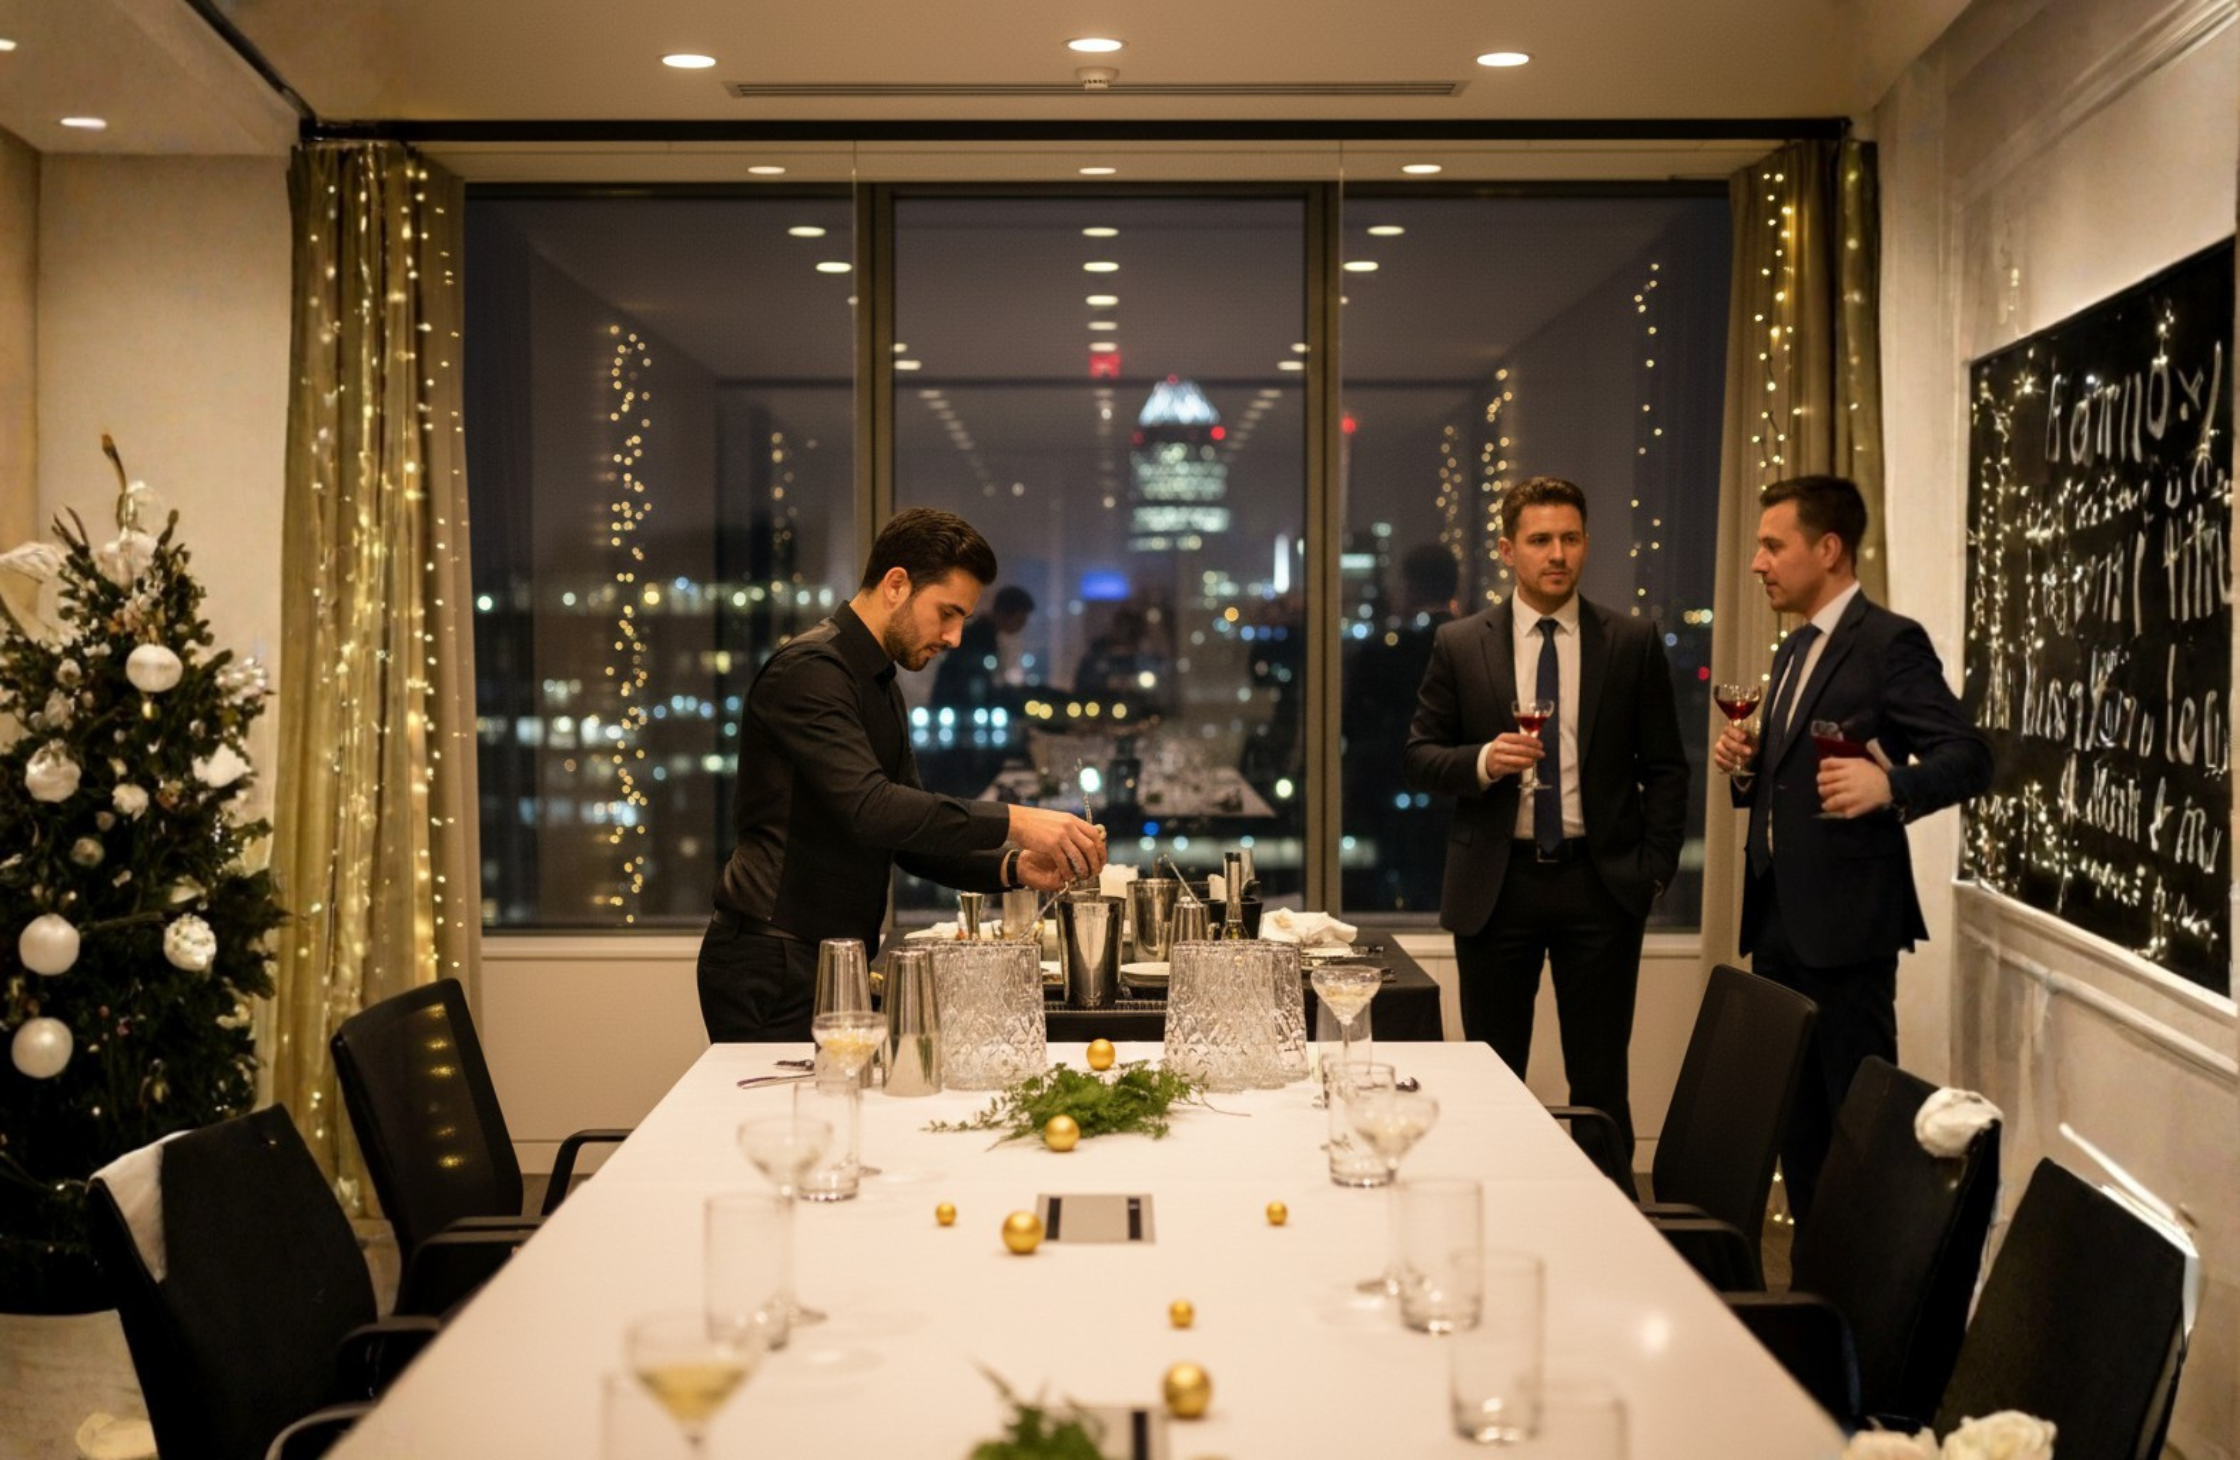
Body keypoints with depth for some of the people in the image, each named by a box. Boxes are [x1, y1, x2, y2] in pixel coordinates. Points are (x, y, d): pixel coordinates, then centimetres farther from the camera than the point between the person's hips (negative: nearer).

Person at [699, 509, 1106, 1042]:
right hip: (771, 965, -9)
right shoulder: (810, 669, -13)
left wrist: (1010, 866, 1)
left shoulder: (880, 687, 18)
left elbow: (911, 836, 17)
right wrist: (1011, 822, -27)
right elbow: (869, 809, -27)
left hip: (828, 961, 9)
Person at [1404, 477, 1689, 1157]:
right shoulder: (1459, 646, 4)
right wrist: (1482, 762, -15)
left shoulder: (1633, 643, 4)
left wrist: (1656, 867, -2)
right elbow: (1419, 759, 5)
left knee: (1601, 1081, 5)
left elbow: (1665, 767, 7)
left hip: (1600, 883, 0)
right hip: (1496, 882, 0)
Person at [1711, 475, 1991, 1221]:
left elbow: (1970, 756, -16)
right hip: (1778, 915, 9)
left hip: (1844, 916, -9)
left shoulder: (1890, 641, -9)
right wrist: (1748, 768, 3)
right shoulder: (1794, 651, 18)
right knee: (1795, 1113, 13)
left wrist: (1890, 785, -34)